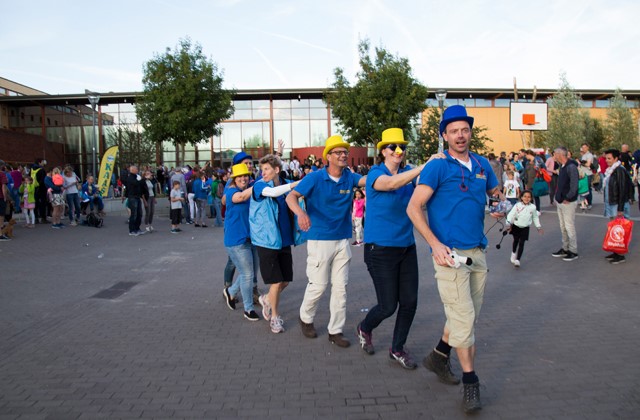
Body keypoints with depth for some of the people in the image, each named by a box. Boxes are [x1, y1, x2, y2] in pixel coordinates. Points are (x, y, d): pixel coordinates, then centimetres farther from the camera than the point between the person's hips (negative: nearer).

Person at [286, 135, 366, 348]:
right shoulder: (315, 177, -9)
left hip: (343, 240, 4)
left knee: (340, 287, 7)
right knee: (318, 285, 4)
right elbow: (291, 196, -17)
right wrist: (301, 212, -36)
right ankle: (305, 317, 33)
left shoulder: (349, 177, 3)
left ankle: (335, 330, 20)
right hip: (319, 240, -4)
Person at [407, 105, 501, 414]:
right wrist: (435, 244, -20)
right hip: (450, 253, -7)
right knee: (463, 317, -5)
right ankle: (471, 383, 10)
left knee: (469, 315, 15)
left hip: (478, 252, 7)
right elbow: (413, 208, -13)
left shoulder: (482, 165, 10)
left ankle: (439, 356, 35)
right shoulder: (437, 167, -8)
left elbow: (497, 194, 27)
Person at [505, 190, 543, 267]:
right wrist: (508, 224, -25)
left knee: (521, 243, -6)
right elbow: (511, 214, -15)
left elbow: (535, 218, 11)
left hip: (525, 228, 0)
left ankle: (517, 260, -6)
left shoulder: (532, 207, -4)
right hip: (516, 226, 0)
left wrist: (539, 227, 16)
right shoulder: (517, 205, -11)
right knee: (516, 241, 17)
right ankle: (513, 253, 44)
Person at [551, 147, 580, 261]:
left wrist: (567, 198, -19)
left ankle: (573, 251, 8)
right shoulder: (562, 166, 12)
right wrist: (557, 197, 12)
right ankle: (565, 249, 25)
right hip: (560, 202, 9)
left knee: (570, 227, -2)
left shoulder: (571, 167, -17)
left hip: (568, 203, -9)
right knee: (563, 227, 15)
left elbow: (574, 185, -22)